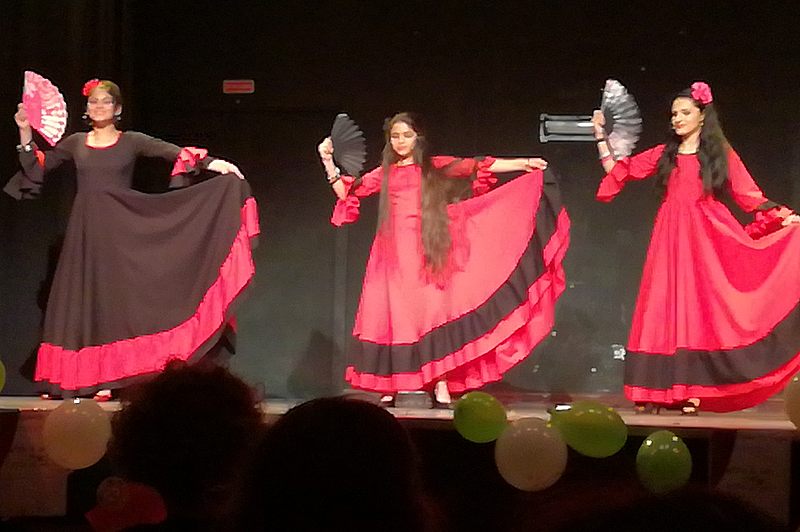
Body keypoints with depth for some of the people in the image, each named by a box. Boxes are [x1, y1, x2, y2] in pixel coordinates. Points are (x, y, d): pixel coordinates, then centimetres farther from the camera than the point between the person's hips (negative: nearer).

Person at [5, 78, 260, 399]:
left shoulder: (132, 142, 3)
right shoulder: (76, 143, 11)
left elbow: (175, 153, -8)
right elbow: (35, 168, 13)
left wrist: (211, 163, -21)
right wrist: (25, 132, 2)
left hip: (120, 231, -3)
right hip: (85, 231, 3)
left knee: (113, 298, -5)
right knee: (79, 298, -1)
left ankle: (108, 380, -3)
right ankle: (72, 379, 0)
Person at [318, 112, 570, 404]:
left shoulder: (435, 167, 9)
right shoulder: (384, 173, 15)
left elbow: (476, 167, 3)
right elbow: (346, 193, 17)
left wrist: (521, 164, -3)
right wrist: (328, 161, 8)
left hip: (426, 252, -2)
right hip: (394, 253, 2)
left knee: (434, 311, -9)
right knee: (393, 314, -2)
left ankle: (441, 384, -9)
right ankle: (391, 384, 2)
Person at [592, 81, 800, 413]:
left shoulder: (720, 153, 5)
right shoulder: (665, 154, 13)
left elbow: (749, 196, 1)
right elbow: (616, 172, 15)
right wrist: (601, 136, 10)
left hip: (707, 238, -3)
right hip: (672, 238, 3)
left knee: (698, 306, -6)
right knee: (667, 308, -3)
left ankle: (691, 389, -6)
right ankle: (662, 388, -3)